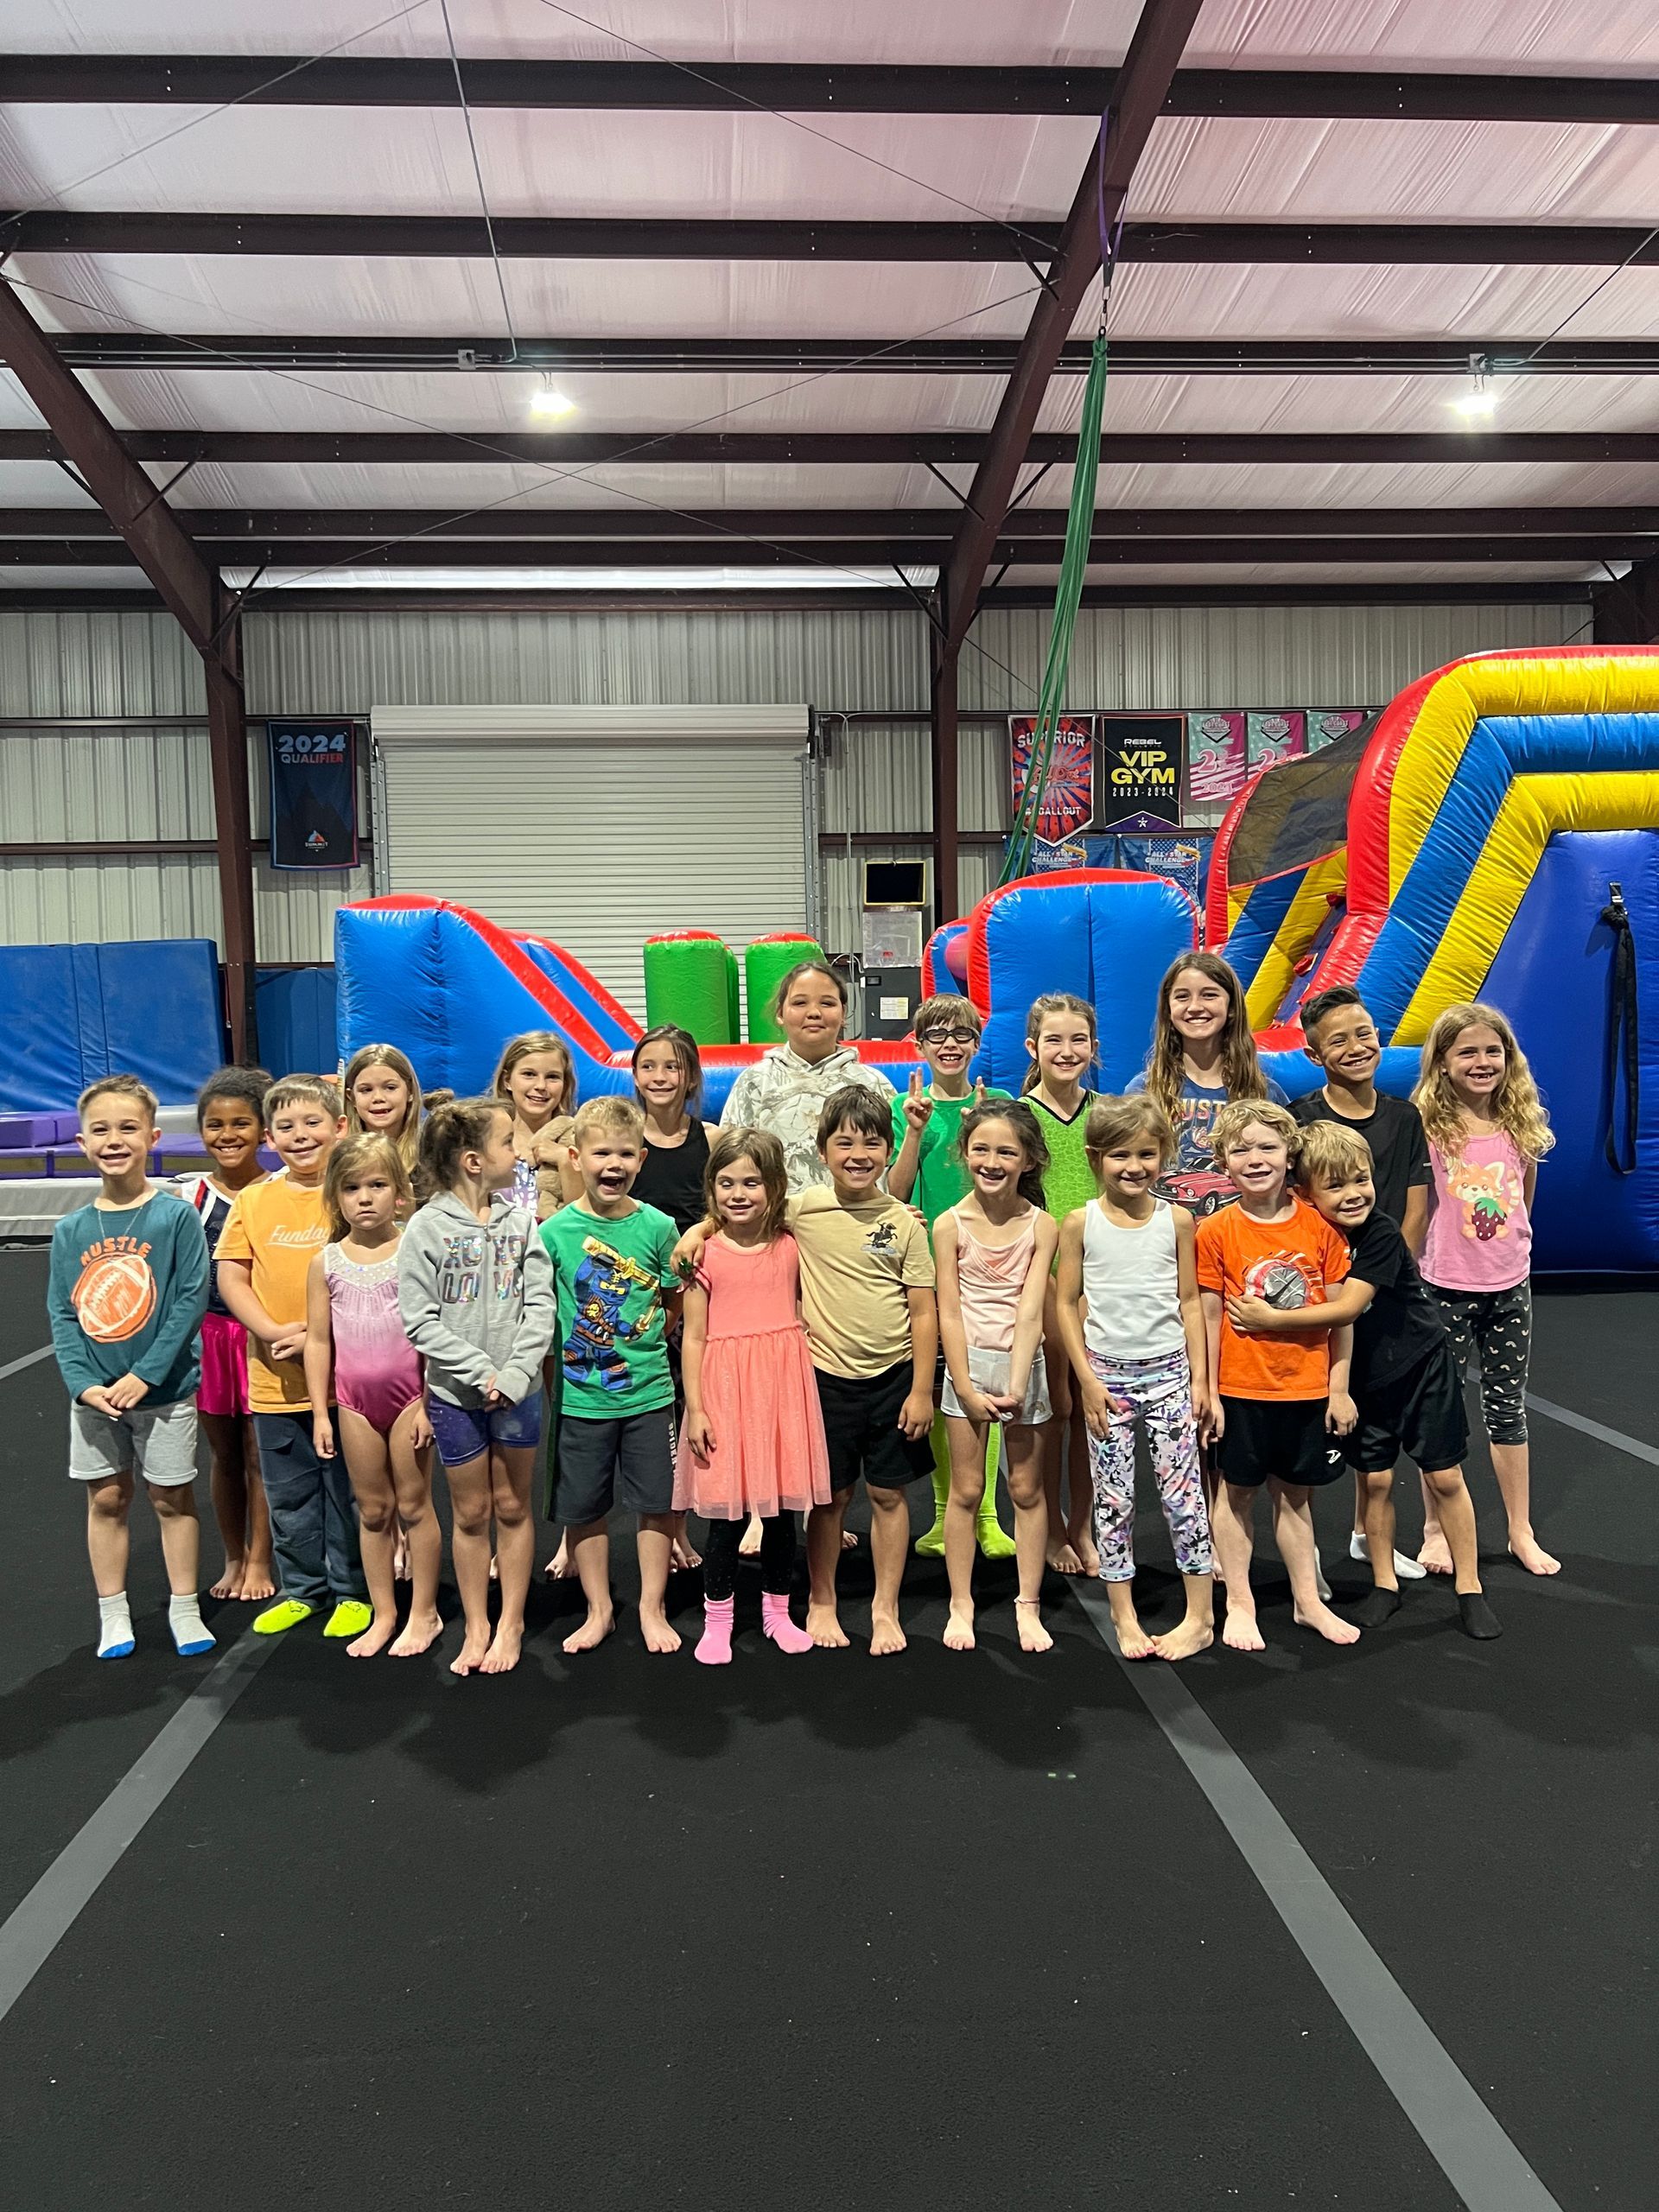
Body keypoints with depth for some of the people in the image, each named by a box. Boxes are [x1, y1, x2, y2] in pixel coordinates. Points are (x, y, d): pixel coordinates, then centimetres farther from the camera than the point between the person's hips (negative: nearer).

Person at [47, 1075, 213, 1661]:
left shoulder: (176, 1215, -11)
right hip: (94, 1396, 3)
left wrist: (145, 1375, -18)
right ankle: (113, 1613, 29)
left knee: (172, 1499, 10)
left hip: (165, 1390, -3)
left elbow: (192, 1299, -14)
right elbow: (62, 1314, 0)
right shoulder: (71, 1230, 0)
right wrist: (83, 1383, -13)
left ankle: (184, 1608, 25)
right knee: (105, 1500, 14)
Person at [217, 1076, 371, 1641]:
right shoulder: (253, 1200, 4)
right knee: (289, 1495, 15)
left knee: (348, 1491, 9)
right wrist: (272, 1332, -11)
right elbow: (230, 1278, 4)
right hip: (274, 1378, 3)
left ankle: (353, 1591, 25)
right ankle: (299, 1589, 32)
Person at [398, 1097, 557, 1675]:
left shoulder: (520, 1220, -2)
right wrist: (481, 1372, -17)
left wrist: (515, 1375, -16)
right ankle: (476, 1627, 26)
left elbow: (540, 1305, -5)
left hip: (518, 1391, 2)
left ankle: (511, 1623, 26)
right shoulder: (428, 1226, -8)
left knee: (513, 1508, 12)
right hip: (456, 1393, -1)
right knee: (471, 1514, 11)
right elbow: (419, 1319, -11)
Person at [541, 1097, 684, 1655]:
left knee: (656, 1502, 10)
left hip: (648, 1390, 0)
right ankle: (599, 1609, 31)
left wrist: (638, 1346, -4)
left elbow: (675, 1305, 4)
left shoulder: (657, 1226, -6)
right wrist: (572, 1348, -7)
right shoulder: (556, 1230, -8)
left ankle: (652, 1608, 28)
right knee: (584, 1507, 12)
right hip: (580, 1395, 0)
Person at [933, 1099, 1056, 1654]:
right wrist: (966, 1387, -12)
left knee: (1027, 1489, 9)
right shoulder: (950, 1224, -6)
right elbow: (949, 1312, -7)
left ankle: (1028, 1604, 22)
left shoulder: (1040, 1226, -5)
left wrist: (1015, 1386, -20)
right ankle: (960, 1604, 19)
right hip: (968, 1363, 0)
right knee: (966, 1491, 7)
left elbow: (1030, 1311, -12)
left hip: (1023, 1364, 1)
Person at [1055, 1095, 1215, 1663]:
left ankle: (1200, 1616, 16)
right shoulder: (1081, 1223, -4)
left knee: (1182, 1494, 3)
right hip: (1108, 1376, 0)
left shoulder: (1176, 1219, -1)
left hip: (1168, 1372, 1)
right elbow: (1066, 1303, -1)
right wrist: (1088, 1380, -5)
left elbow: (1189, 1301, 4)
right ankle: (1124, 1616, 20)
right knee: (1113, 1500, 6)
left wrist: (1199, 1379, 1)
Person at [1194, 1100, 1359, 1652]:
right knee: (1236, 1492, 10)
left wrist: (1339, 1388, 1)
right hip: (1242, 1388, -2)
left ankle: (1308, 1601, 31)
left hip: (1306, 1389, 2)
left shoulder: (1319, 1225, -4)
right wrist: (1208, 1392, -7)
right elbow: (1208, 1317, -7)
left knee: (1294, 1494, 16)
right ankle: (1239, 1605, 24)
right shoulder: (1216, 1232, -9)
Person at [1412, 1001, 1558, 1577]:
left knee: (1508, 1409, 14)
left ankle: (1522, 1532, 27)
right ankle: (1437, 1529, 24)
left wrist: (1509, 1243, 9)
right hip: (1445, 1289, -4)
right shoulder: (1426, 1126, -13)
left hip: (1509, 1286, 4)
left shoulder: (1521, 1125, 0)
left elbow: (1526, 1195, 15)